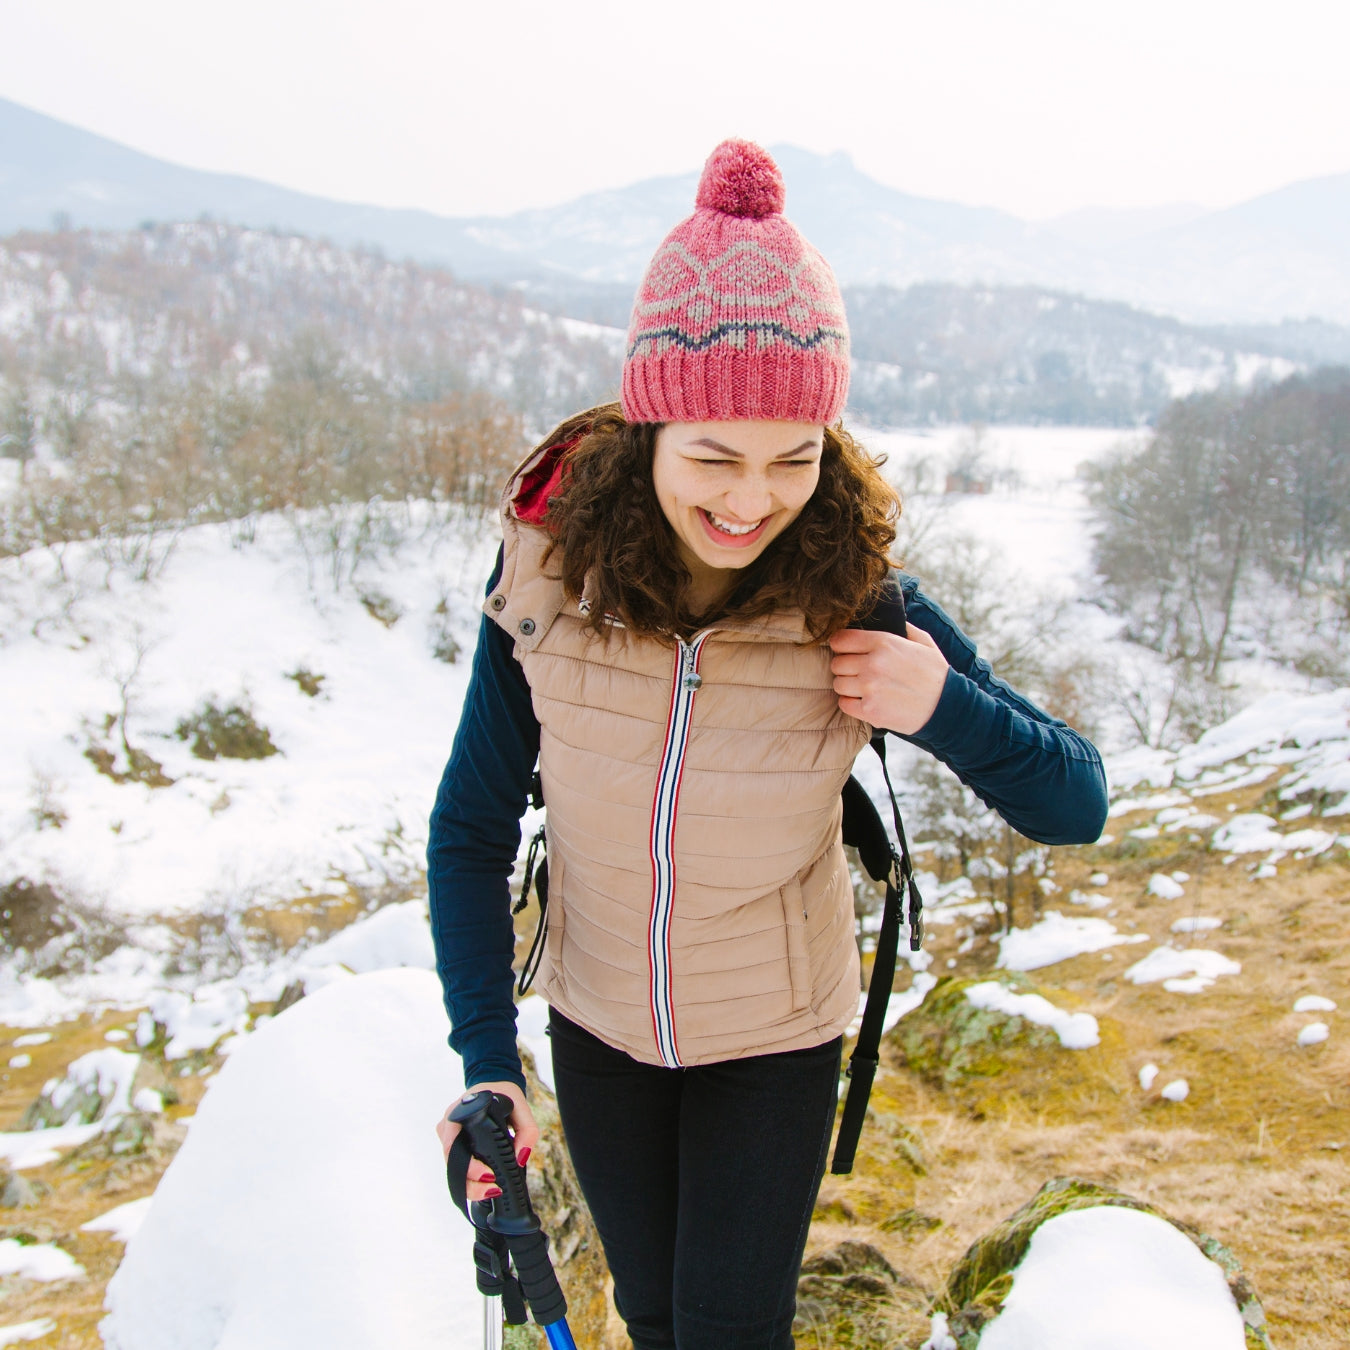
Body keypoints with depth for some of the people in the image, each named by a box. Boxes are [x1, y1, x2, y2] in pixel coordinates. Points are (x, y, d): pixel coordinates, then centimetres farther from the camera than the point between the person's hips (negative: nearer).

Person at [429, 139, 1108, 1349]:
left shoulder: (862, 607, -24)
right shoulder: (545, 573, -21)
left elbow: (1075, 806, -15)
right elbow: (471, 831, -11)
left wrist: (945, 708, -34)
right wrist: (486, 1061, -16)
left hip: (774, 1042, -2)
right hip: (598, 1023, 2)